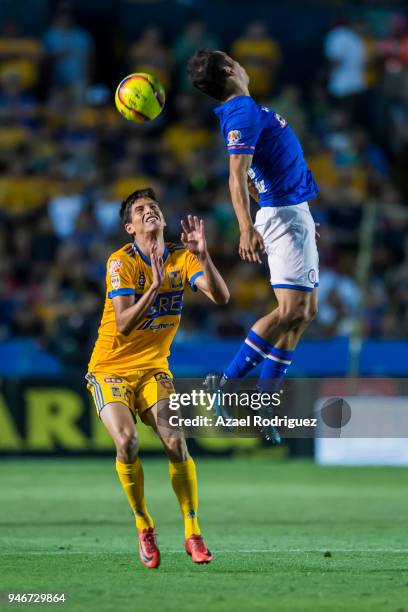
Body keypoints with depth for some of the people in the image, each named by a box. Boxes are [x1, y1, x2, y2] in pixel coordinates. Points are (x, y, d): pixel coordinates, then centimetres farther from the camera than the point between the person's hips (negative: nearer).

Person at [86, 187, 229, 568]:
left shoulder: (182, 257, -1)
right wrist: (156, 285, -37)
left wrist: (203, 255, -29)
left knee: (175, 440, -18)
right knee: (127, 441, -24)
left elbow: (220, 297, -15)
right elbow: (123, 325, -25)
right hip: (111, 369, -3)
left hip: (154, 369, 3)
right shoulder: (121, 262, -15)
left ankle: (193, 534, -7)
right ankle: (144, 528, -4)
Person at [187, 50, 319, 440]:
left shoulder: (247, 110, 14)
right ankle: (226, 386, -11)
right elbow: (238, 176, -26)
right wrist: (247, 228, -38)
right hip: (285, 214, -10)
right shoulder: (243, 111, -15)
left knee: (305, 312, 9)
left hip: (294, 214, 10)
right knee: (291, 310, -16)